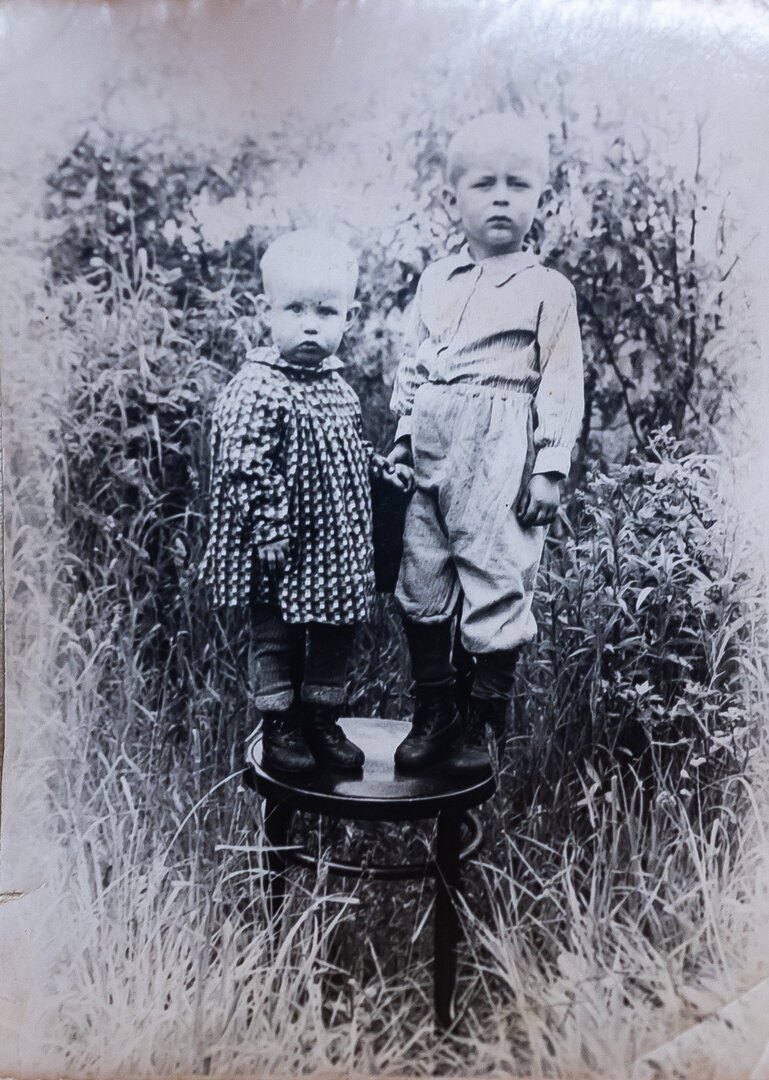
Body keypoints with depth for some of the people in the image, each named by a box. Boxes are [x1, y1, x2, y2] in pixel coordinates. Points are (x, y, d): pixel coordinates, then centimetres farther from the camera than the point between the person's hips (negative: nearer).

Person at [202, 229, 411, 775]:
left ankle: (323, 721, 31)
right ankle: (279, 729, 23)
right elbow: (248, 469, -20)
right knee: (277, 637, 7)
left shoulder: (338, 386, 9)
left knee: (336, 636, 15)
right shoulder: (257, 390, -15)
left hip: (339, 546, 8)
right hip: (286, 550, -7)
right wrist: (271, 530, -22)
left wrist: (386, 468, 14)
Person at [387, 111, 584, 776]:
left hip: (501, 455, -4)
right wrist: (402, 438, 12)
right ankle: (432, 713, 24)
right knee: (421, 584, 8)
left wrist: (550, 466, -9)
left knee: (496, 584, -1)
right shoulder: (435, 280, 15)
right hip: (430, 450, 5)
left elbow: (562, 384, -2)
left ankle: (486, 722, 18)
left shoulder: (548, 289, 3)